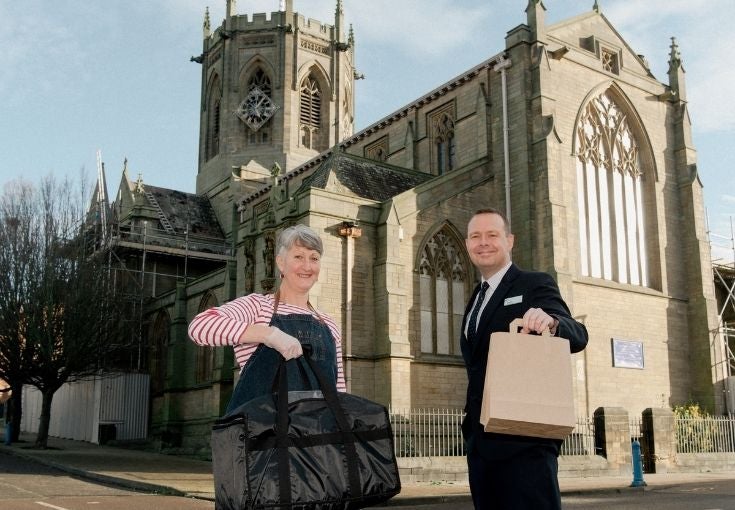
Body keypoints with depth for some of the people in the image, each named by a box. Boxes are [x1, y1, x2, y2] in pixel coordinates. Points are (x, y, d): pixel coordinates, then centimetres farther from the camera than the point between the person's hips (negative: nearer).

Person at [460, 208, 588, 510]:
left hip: (523, 440, -7)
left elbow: (578, 337, -18)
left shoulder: (535, 285, -4)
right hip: (481, 442, 7)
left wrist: (551, 322, -39)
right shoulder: (476, 300, 18)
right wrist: (470, 425, 17)